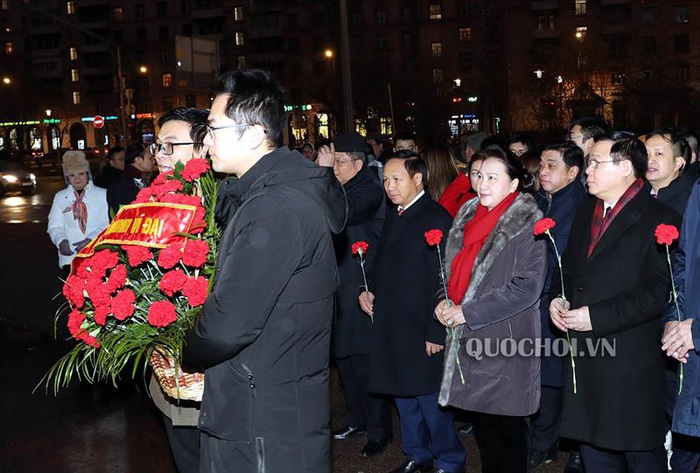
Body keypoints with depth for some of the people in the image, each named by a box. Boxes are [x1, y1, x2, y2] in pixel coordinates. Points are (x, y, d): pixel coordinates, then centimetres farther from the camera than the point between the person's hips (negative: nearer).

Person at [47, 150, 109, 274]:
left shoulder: (103, 194, 5)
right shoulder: (60, 197, 12)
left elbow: (108, 224, -1)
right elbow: (55, 226, 8)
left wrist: (91, 239, -16)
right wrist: (61, 241, -13)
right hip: (70, 258, 1)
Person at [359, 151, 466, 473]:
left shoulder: (437, 218, -14)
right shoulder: (393, 215, 11)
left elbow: (443, 280, -17)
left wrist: (436, 332, -18)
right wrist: (369, 291, 4)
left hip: (421, 329, -8)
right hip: (390, 325, 8)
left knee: (430, 398, 2)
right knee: (402, 394, 17)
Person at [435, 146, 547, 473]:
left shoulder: (527, 225, -11)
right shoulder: (468, 216, 10)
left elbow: (527, 286, -18)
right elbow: (454, 269, 19)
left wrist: (468, 312, -17)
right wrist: (444, 300, -1)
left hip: (505, 340, -6)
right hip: (468, 339, 6)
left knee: (507, 429, 4)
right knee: (481, 423, 16)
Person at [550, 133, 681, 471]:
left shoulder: (658, 220, -12)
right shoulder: (585, 214, 13)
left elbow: (658, 292, -19)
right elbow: (568, 268, 22)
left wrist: (596, 316, -20)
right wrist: (558, 298, 1)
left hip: (631, 364, -7)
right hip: (585, 360, 7)